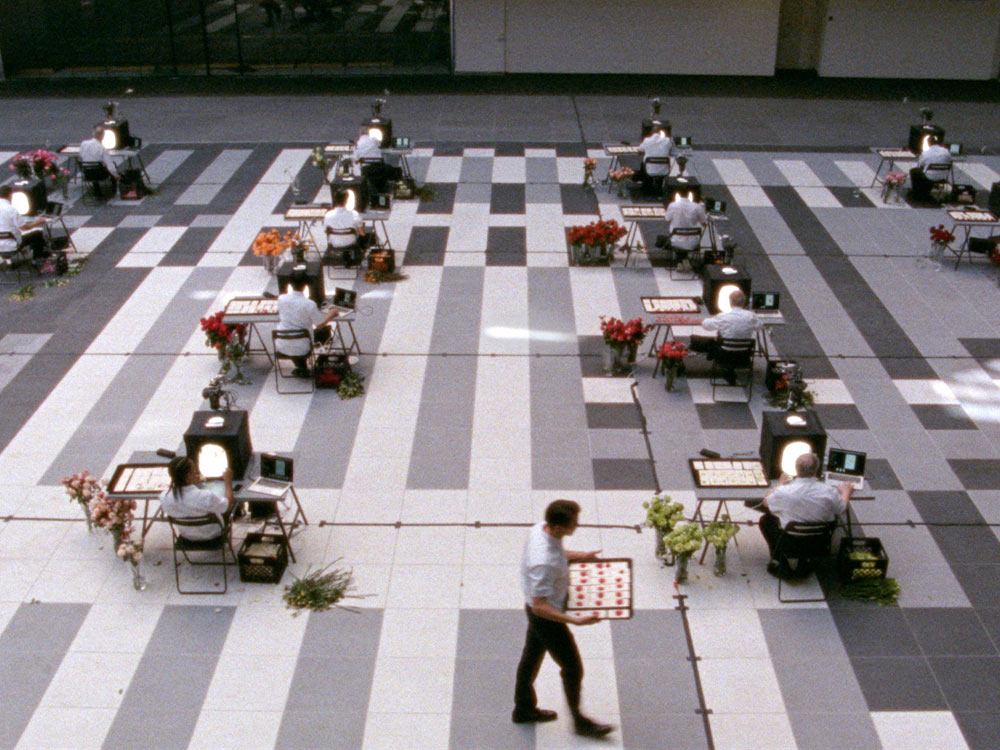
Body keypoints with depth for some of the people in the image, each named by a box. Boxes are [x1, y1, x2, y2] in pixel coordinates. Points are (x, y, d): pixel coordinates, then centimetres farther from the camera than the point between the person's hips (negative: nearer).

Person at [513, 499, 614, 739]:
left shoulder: (539, 529, -13)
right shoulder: (544, 563, -40)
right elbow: (540, 606, -33)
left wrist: (579, 555, 6)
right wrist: (575, 620, -33)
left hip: (536, 610, 9)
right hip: (546, 616, -9)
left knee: (531, 656, 26)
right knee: (572, 668, 10)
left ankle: (524, 708, 47)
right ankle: (579, 721, 31)